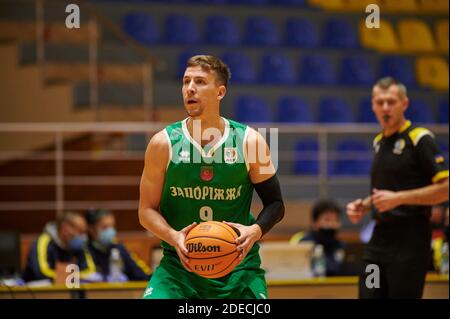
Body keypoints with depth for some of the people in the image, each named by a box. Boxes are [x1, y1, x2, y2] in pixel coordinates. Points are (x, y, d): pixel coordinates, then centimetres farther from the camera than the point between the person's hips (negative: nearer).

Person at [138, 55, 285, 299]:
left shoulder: (250, 142, -4)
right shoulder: (163, 143, -4)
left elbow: (275, 204, 3)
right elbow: (147, 209, 0)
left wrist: (256, 230, -19)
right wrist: (173, 236, -19)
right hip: (179, 263, 0)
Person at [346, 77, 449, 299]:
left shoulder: (419, 139, -9)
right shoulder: (379, 142, 15)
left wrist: (398, 198, -20)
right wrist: (363, 205, 9)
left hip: (410, 241, -7)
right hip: (380, 237, 8)